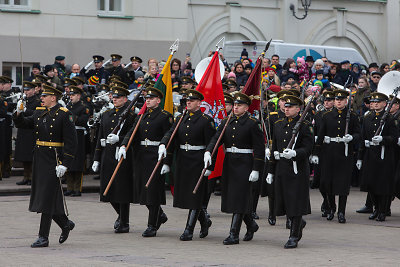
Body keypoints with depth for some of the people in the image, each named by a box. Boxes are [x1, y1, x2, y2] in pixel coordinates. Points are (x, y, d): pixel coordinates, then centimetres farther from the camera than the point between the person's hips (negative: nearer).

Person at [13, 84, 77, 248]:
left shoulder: (64, 115, -9)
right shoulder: (39, 113, 11)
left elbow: (71, 141, -12)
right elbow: (23, 124, 17)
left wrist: (64, 164, -18)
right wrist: (18, 113, -5)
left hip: (54, 160, -7)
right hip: (39, 159, 7)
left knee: (47, 197, -7)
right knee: (40, 196, 11)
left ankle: (43, 238, -3)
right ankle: (65, 224, 30)